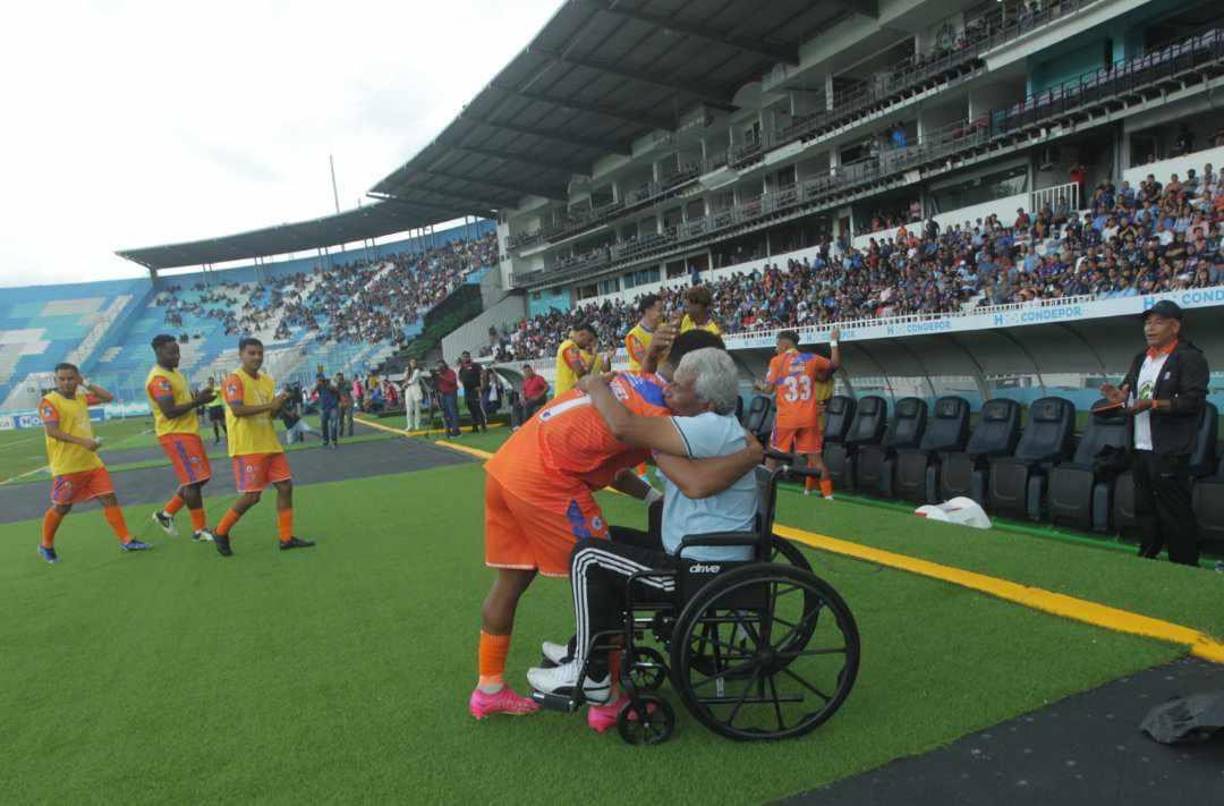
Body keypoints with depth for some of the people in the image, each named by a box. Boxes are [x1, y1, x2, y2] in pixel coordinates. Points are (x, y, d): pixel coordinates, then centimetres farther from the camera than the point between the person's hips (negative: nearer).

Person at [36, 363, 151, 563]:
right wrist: (83, 441, -30)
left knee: (109, 498, 1)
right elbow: (52, 431, -20)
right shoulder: (49, 401, -9)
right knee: (61, 507, 5)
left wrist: (86, 384, 7)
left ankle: (126, 540, 3)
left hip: (91, 462, 6)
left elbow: (108, 397, 18)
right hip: (67, 467, -6)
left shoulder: (81, 397, 11)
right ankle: (46, 546, 26)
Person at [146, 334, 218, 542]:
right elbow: (169, 411, -24)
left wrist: (199, 397, 6)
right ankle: (199, 530, 3)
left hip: (189, 432, 10)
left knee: (200, 478, 13)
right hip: (175, 435, -10)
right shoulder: (159, 379, -16)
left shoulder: (174, 372, 15)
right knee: (194, 481, -7)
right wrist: (197, 402, -20)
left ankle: (166, 514, 25)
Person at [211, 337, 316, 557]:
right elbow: (237, 410, -24)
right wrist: (270, 405, -26)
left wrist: (280, 404, -4)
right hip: (247, 448, -8)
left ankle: (286, 538, 11)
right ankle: (220, 532, 15)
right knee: (252, 495, -7)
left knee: (285, 486, 4)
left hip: (270, 445, 8)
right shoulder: (234, 380, -10)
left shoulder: (267, 380, 13)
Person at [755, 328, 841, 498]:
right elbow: (835, 364, 19)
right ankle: (828, 494, 8)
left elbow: (769, 389, -5)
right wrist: (833, 341, 27)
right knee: (814, 456, 9)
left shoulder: (777, 361, -3)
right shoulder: (811, 358, 5)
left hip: (786, 417, -3)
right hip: (809, 417, 3)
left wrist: (760, 388, 16)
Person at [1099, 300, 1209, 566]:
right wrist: (1121, 397, 2)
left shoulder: (1190, 358, -7)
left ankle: (1186, 570, 4)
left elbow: (1193, 401, -16)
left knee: (1175, 514, -5)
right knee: (1145, 511, 16)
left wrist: (1154, 404, -25)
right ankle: (1147, 559, 26)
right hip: (1140, 450, 8)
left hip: (1170, 453, -8)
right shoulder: (1141, 359, 18)